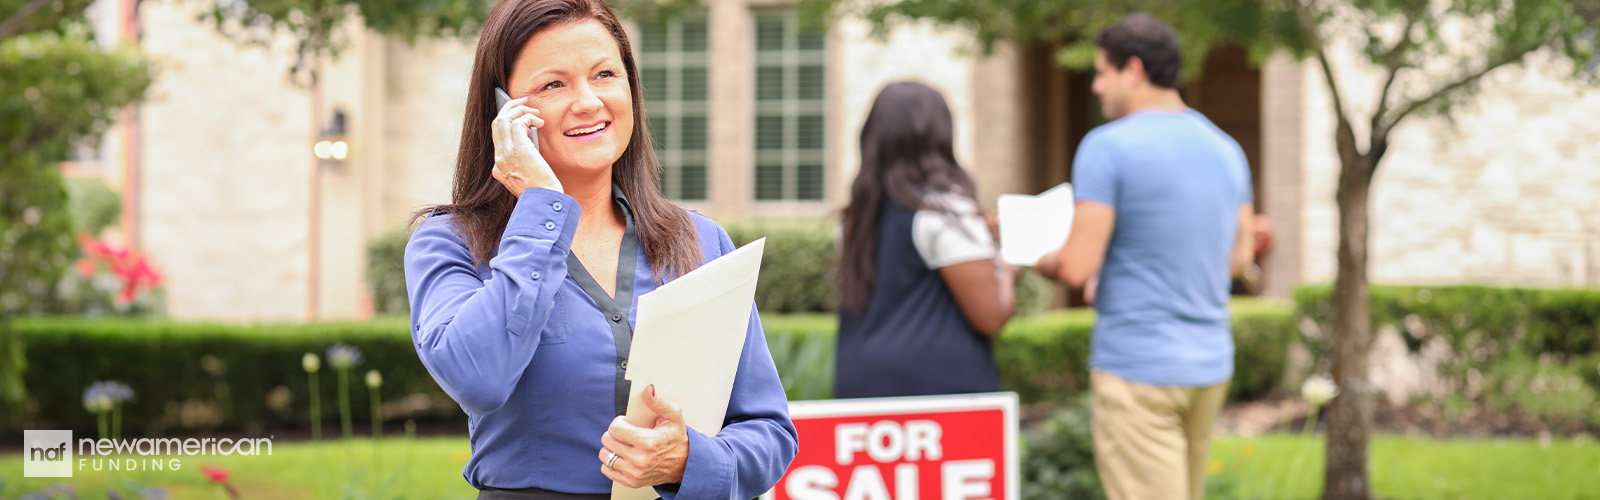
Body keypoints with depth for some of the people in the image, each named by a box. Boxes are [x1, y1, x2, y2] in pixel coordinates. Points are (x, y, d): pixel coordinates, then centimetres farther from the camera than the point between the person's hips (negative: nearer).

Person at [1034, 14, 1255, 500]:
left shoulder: (1107, 147, -13)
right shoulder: (1226, 150, 9)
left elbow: (1077, 267, -16)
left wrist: (1036, 258, 5)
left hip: (1136, 367, -7)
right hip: (1210, 364, 7)